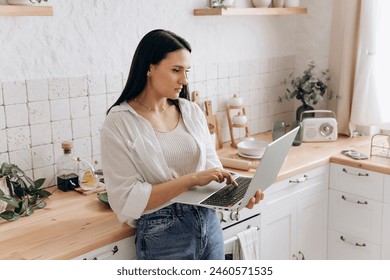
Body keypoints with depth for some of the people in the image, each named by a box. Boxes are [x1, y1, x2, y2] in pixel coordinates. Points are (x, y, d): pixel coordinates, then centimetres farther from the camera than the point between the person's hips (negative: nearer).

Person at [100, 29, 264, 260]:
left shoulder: (192, 112, 2)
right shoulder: (119, 122, -12)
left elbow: (212, 169, 6)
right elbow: (127, 201, -17)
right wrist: (192, 179, -23)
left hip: (208, 225, 5)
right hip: (163, 236, -5)